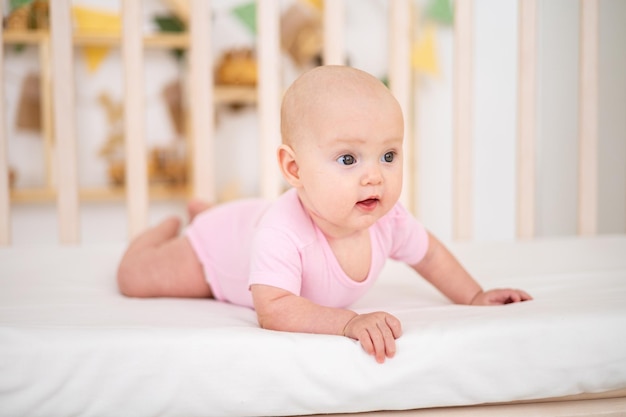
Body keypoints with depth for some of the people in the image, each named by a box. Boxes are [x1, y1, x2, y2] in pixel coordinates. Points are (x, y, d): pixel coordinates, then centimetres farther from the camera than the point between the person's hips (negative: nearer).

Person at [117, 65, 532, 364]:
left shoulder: (388, 219, -32)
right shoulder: (282, 231, -52)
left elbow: (429, 252, -10)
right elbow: (273, 309, -58)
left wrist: (474, 297, -12)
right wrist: (348, 321, -69)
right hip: (220, 244, -6)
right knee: (134, 277, 4)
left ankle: (204, 211, 58)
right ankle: (171, 227, 32)